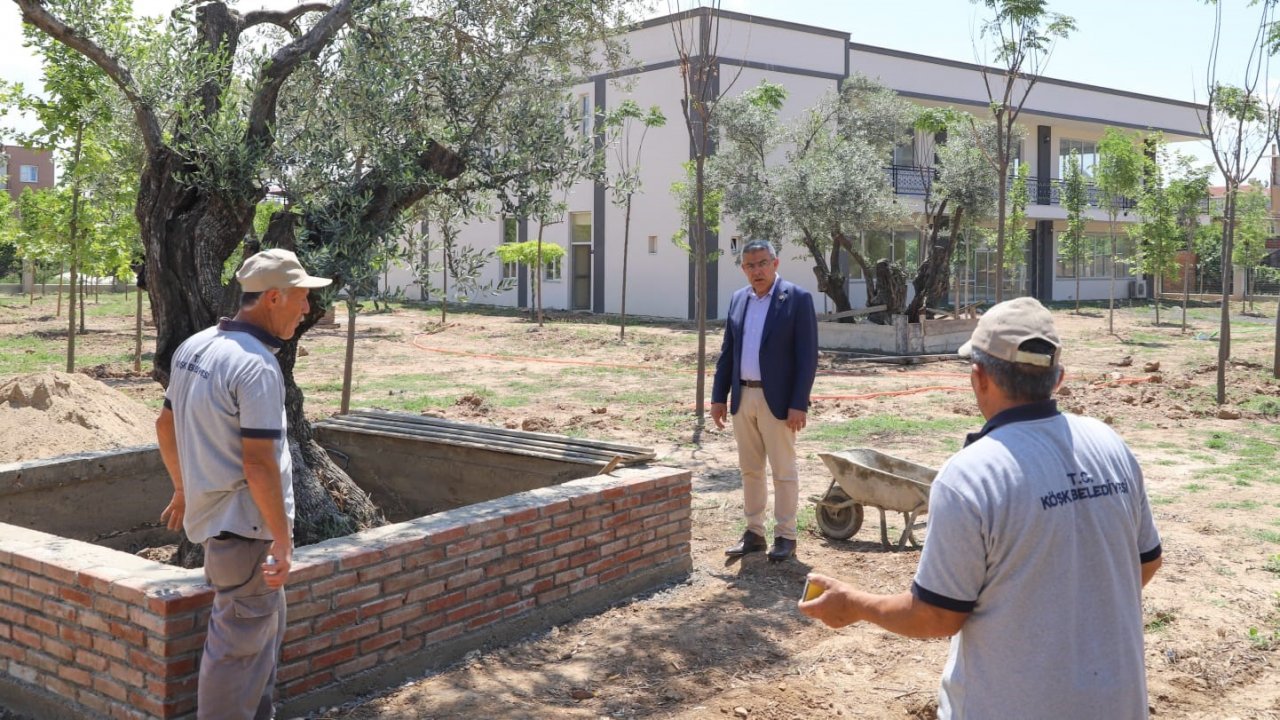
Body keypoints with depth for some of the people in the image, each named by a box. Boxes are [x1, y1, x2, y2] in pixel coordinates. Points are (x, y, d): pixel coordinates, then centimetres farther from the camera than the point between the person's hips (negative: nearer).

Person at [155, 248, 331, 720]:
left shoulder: (194, 347, 6)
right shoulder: (256, 366, -22)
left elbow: (165, 425, 17)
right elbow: (258, 463, -24)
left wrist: (183, 489, 29)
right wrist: (283, 539, -17)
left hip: (211, 512, 10)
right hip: (245, 525, -10)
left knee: (265, 625, 24)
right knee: (240, 644, 3)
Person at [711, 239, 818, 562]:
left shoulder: (798, 299, -8)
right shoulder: (738, 299, 9)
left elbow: (807, 356, -11)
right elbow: (727, 352, 13)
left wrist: (799, 404, -16)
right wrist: (719, 396, 8)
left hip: (777, 399, -5)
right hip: (742, 397, 6)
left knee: (783, 471, 3)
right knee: (749, 469, 12)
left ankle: (785, 535, 13)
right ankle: (754, 532, 22)